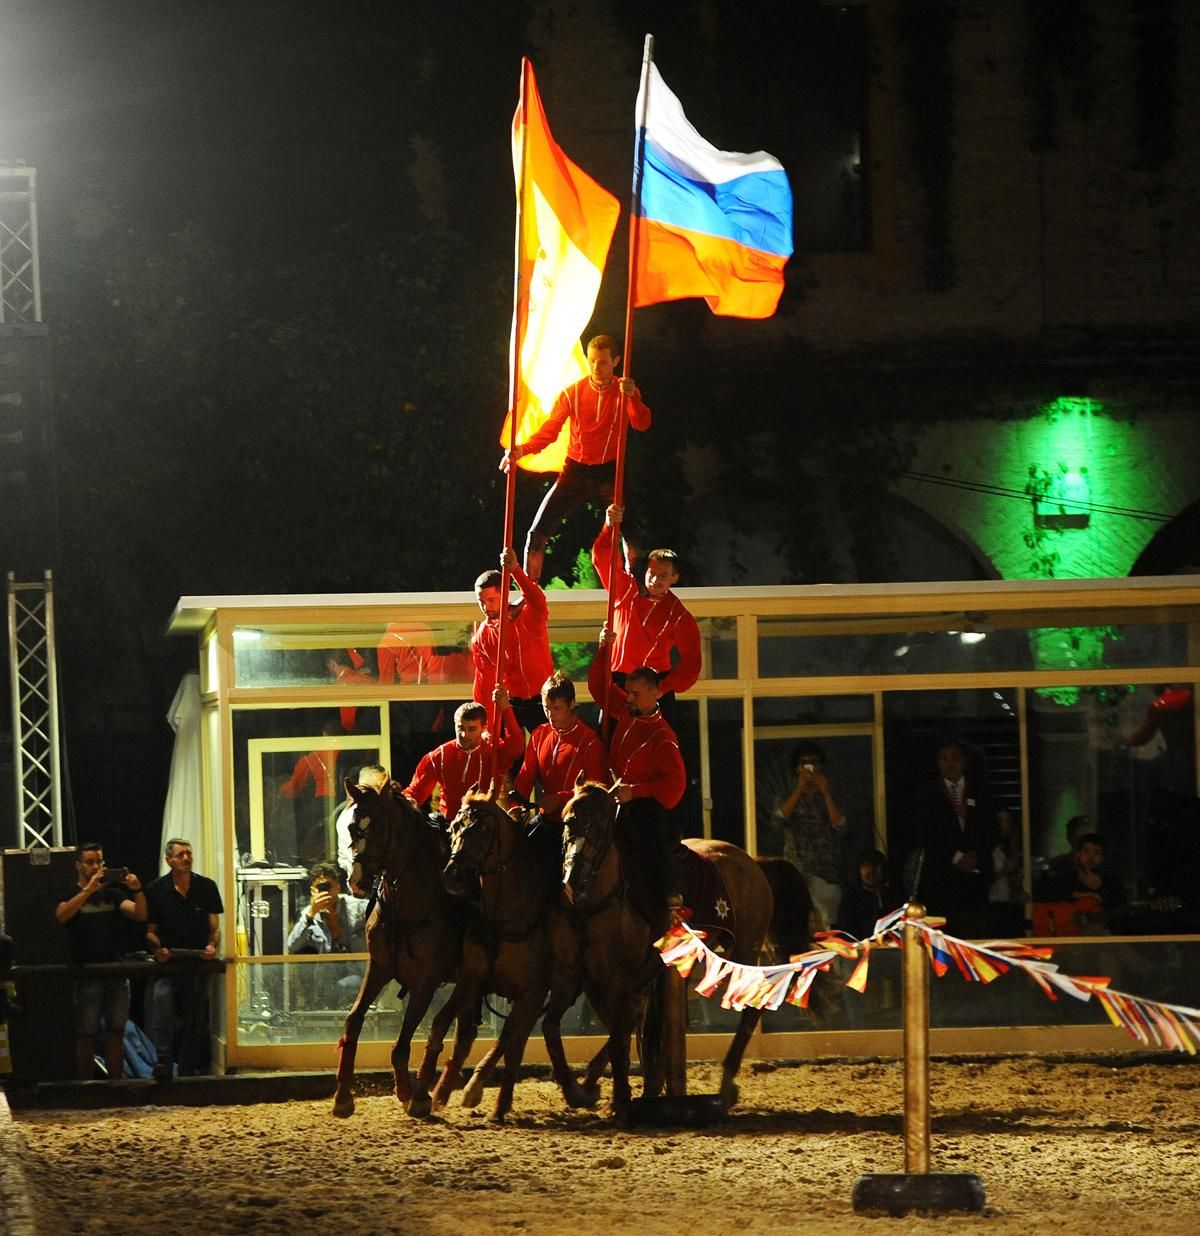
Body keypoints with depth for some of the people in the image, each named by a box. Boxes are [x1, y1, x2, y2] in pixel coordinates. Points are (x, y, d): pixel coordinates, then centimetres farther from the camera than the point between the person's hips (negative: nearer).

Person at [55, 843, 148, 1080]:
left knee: (116, 1034, 5)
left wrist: (137, 891, -19)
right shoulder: (71, 895, 2)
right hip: (86, 976, -4)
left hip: (116, 973, 4)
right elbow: (62, 915, -21)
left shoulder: (112, 894, 13)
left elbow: (140, 915, 0)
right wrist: (89, 889, -29)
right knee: (86, 1036, -2)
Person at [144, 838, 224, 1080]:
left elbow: (214, 927, 7)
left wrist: (212, 945, -14)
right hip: (167, 963, -2)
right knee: (161, 997, -29)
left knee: (195, 1019, 6)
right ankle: (163, 1061, -32)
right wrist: (158, 948, -16)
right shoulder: (156, 890, 1)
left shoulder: (206, 887, 6)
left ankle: (189, 1069, 18)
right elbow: (150, 931, 4)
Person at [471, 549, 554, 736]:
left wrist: (515, 570, -52)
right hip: (510, 704, 4)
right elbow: (484, 681, 7)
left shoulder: (528, 616, -12)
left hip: (539, 699, -4)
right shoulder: (481, 636, 2)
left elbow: (538, 602, -37)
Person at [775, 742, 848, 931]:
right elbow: (782, 815, -8)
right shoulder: (790, 797, 13)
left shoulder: (828, 798, 12)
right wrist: (800, 788, -11)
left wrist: (825, 792, -8)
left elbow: (839, 824, -4)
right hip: (796, 872, 0)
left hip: (826, 873, 0)